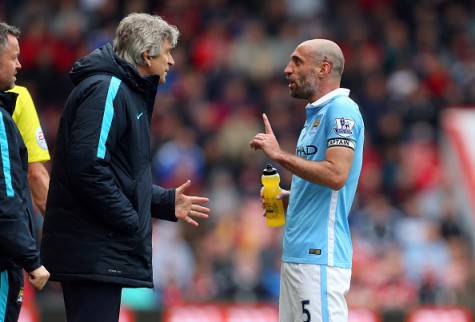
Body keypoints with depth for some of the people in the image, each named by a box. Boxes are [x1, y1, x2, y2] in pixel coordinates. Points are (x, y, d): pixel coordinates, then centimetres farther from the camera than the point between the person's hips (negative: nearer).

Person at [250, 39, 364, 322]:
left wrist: (280, 155, -16)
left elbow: (336, 175, -22)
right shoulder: (316, 113, 20)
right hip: (298, 253, 10)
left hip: (320, 256, -10)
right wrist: (287, 197, 10)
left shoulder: (341, 110, -10)